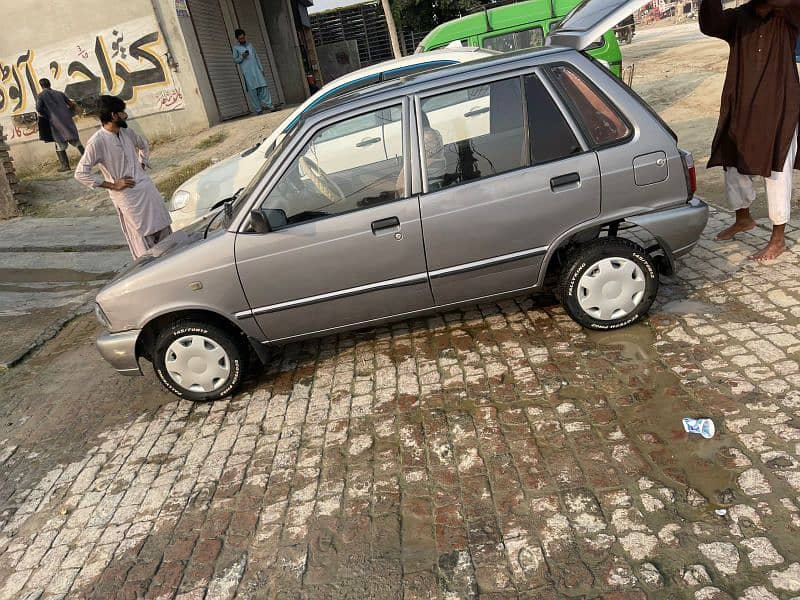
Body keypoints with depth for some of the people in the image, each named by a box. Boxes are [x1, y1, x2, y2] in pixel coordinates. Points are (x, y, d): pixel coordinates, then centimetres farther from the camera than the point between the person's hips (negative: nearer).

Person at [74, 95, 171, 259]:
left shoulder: (126, 132, 5)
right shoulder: (97, 141, -15)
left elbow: (143, 145, 28)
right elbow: (80, 173, -17)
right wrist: (112, 185, -16)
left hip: (147, 187, 7)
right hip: (127, 195, -7)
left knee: (163, 230, 13)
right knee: (143, 240, -1)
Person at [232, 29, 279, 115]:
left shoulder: (250, 45, 18)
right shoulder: (236, 48, 7)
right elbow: (235, 60, 5)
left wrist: (261, 69, 14)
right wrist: (242, 57, -14)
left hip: (256, 70, 3)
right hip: (247, 73, -3)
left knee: (263, 87, -7)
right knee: (252, 90, -5)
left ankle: (269, 105, -7)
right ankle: (258, 109, -4)